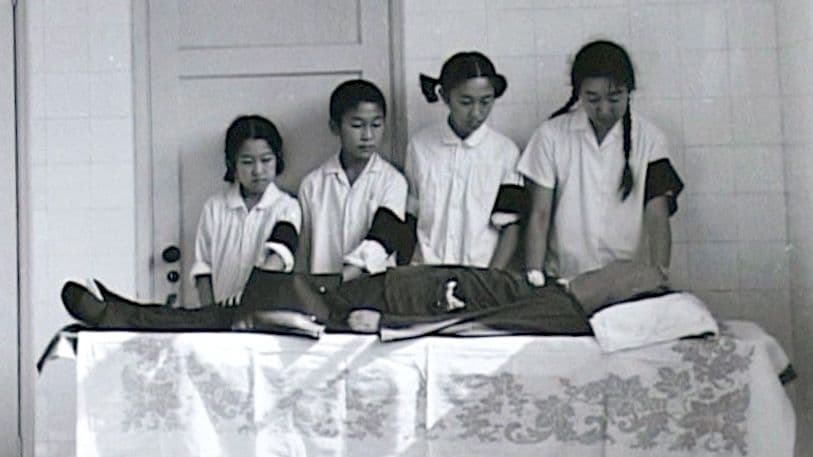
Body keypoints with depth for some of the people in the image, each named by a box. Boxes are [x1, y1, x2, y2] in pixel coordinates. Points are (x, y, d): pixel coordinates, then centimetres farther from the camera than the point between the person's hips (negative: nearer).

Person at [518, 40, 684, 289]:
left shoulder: (649, 139, 1)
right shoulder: (551, 135, 1)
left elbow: (657, 215, -5)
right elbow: (539, 215, 0)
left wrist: (659, 273, -21)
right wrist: (534, 277, -11)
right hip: (563, 281, 0)